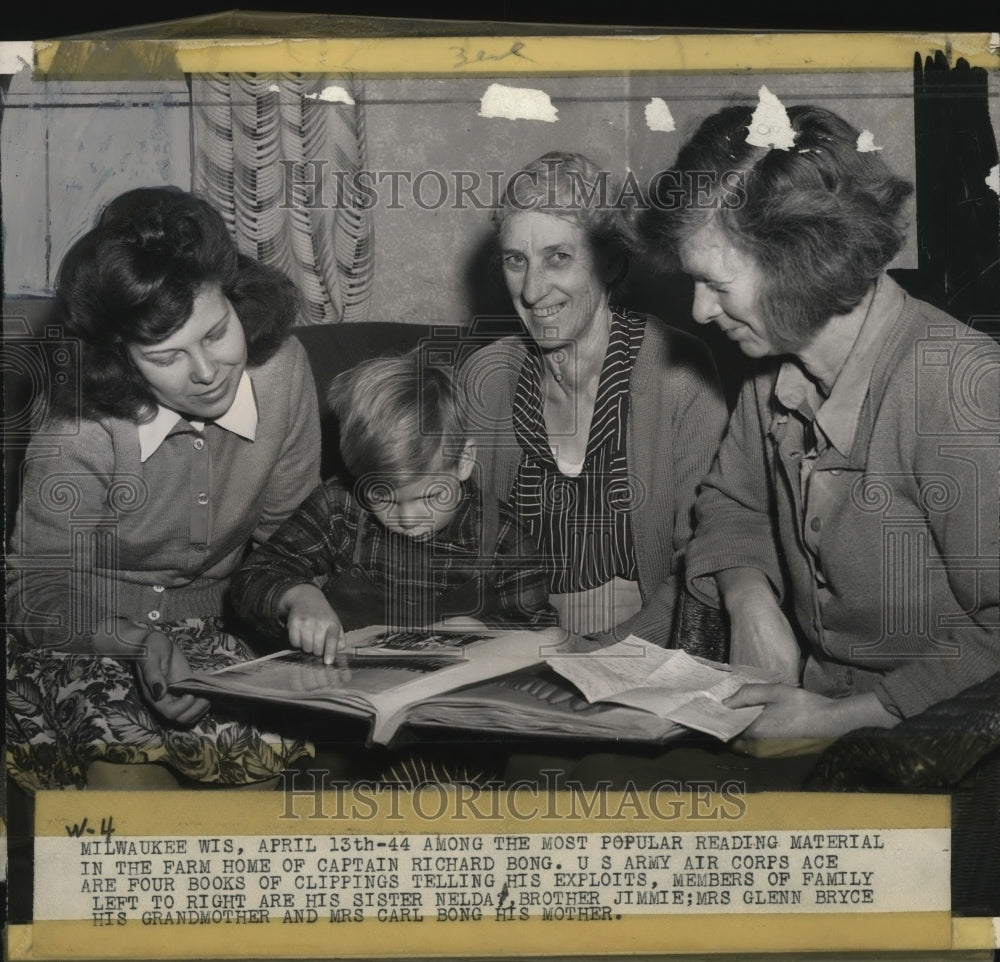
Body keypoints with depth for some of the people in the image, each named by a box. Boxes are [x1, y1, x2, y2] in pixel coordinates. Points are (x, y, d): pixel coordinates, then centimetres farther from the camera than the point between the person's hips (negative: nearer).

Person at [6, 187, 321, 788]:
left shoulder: (281, 368, -11)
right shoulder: (80, 436, -23)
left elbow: (289, 530, 1)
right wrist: (148, 647, -33)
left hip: (210, 631, 4)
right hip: (89, 643, -4)